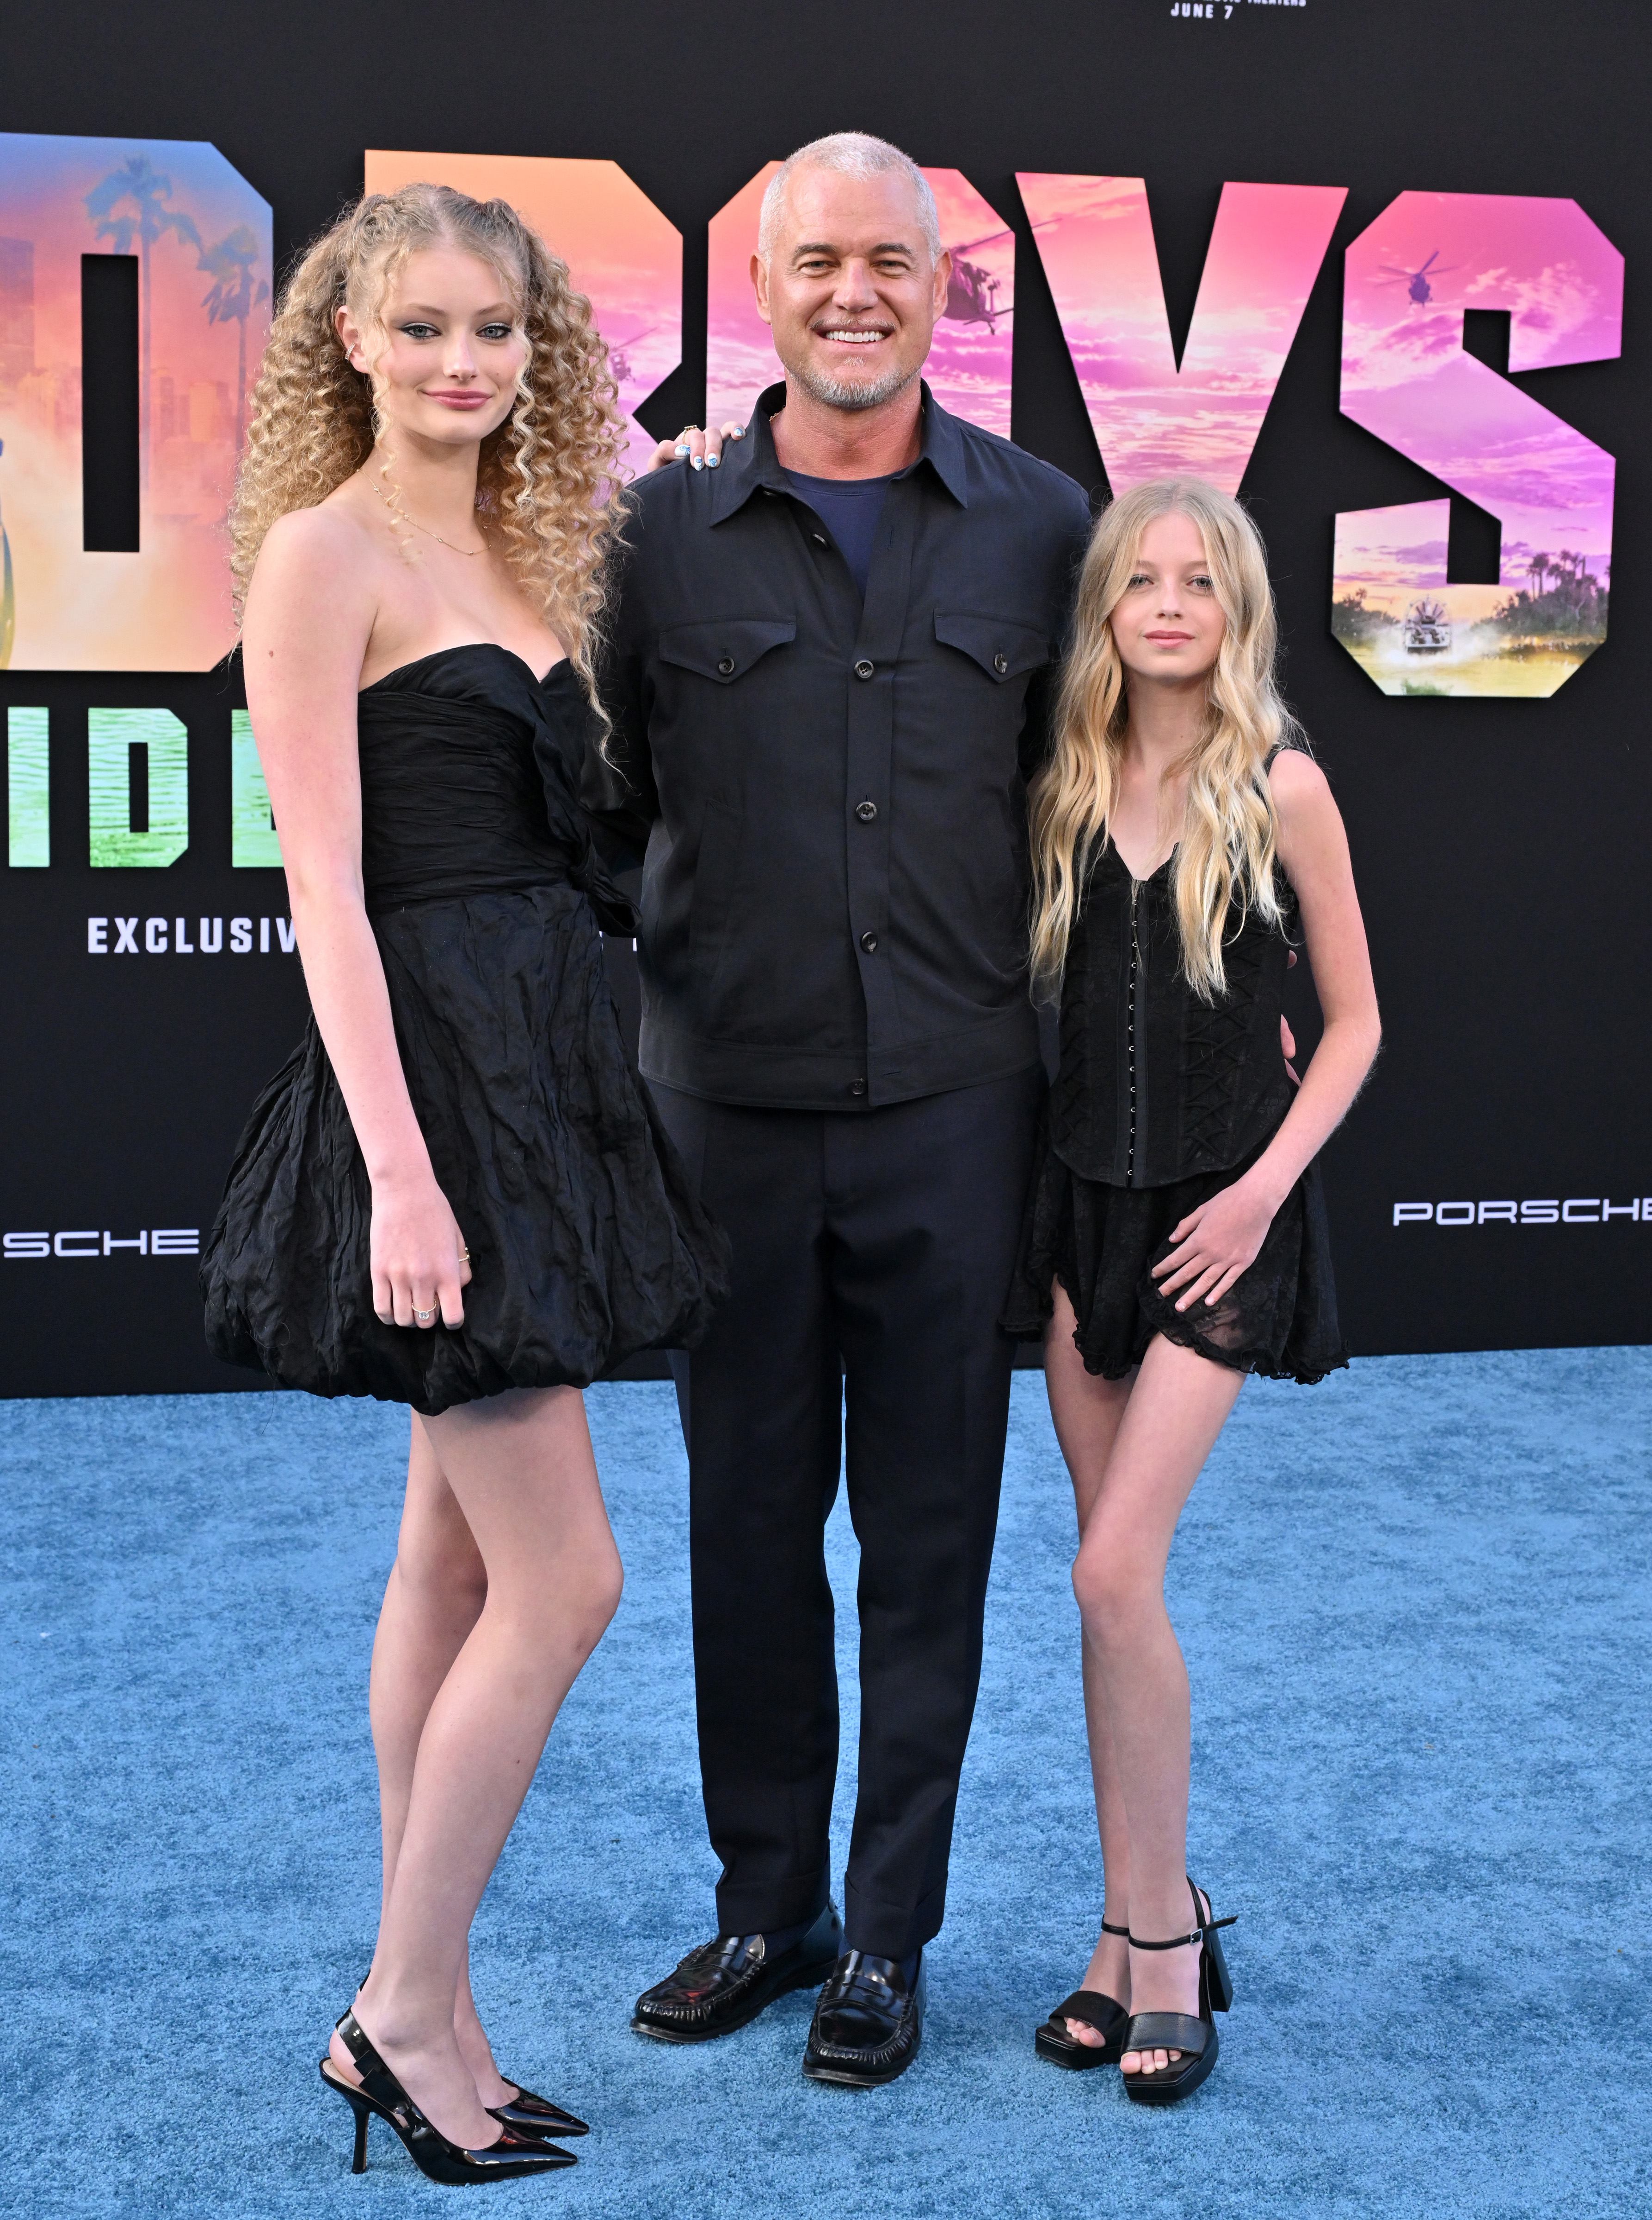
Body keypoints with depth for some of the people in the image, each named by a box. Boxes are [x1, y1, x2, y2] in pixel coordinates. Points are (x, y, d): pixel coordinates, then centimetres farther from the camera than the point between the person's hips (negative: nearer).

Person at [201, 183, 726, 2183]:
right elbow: (325, 883, -16)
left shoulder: (517, 550, 16)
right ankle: (409, 2016, 10)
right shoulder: (325, 550, -8)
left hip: (545, 1069, 9)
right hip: (430, 1064, -9)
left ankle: (407, 2017, 23)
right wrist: (399, 1171, -20)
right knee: (560, 1576, -6)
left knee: (459, 1557, 12)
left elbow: (573, 820, 9)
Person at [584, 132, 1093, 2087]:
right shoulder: (662, 529, 2)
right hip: (731, 1104, 1)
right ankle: (764, 1906, 29)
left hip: (951, 1109, 0)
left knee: (927, 1529, 8)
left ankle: (888, 1931, 23)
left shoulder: (1044, 529, 3)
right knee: (748, 1521, 11)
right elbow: (598, 809, 8)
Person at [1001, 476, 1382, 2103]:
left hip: (1221, 1212, -4)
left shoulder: (1280, 789, -7)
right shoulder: (1066, 786, 4)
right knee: (1115, 1575, 8)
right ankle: (1147, 1925, 21)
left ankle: (1152, 1931, 5)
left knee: (1114, 1570, -12)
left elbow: (1353, 1021, -1)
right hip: (1084, 1196, 4)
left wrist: (1265, 1184, -11)